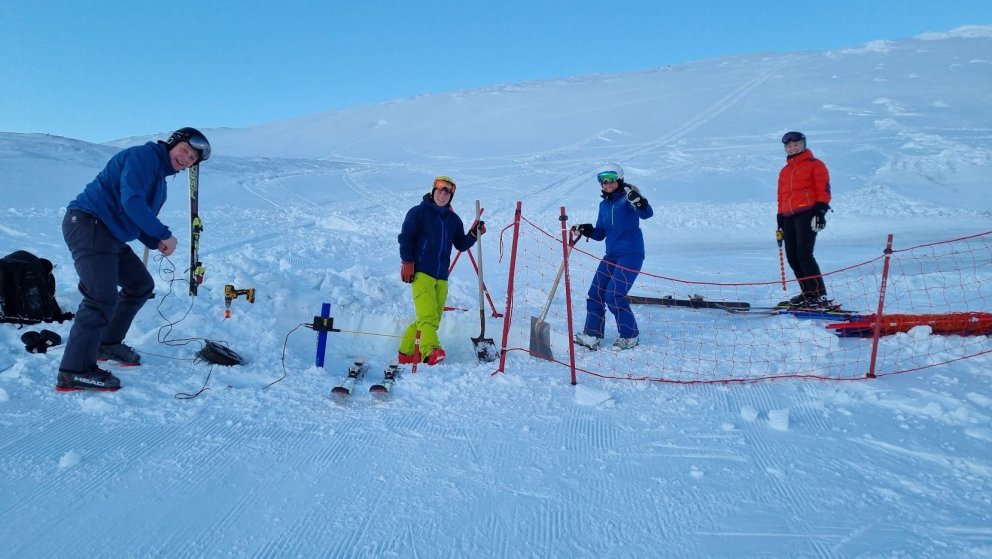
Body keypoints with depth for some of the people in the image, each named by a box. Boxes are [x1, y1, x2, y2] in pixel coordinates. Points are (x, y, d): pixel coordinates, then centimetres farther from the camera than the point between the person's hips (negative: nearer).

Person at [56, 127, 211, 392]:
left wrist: (156, 242, -1)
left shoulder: (159, 179, 20)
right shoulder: (143, 155, -10)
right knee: (102, 298, -18)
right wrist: (165, 235, -17)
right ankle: (74, 371, -11)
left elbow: (138, 220, 19)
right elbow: (131, 201, -23)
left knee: (141, 285, 17)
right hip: (88, 225, -11)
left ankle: (108, 343, 28)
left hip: (111, 235, 11)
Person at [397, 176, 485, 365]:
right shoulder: (419, 212, 2)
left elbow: (461, 244, 19)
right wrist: (408, 262, -11)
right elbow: (405, 237, -2)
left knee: (433, 319, 7)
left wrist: (474, 234, 2)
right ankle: (430, 352, -34)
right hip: (420, 273, -6)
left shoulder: (453, 219, 18)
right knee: (428, 315, -22)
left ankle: (406, 353, 18)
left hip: (442, 277, 6)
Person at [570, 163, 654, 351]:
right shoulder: (604, 204, 14)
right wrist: (586, 230, -3)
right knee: (595, 293, 0)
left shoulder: (627, 197, -6)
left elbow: (647, 214, -23)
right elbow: (600, 233, 16)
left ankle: (630, 336, 4)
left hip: (631, 254, -7)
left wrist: (639, 201, -43)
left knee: (614, 296, -12)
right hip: (611, 255, 7)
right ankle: (592, 334, 6)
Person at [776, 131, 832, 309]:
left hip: (807, 213, -7)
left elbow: (823, 189, -2)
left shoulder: (815, 164, 6)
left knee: (804, 254, -17)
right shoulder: (784, 171, 25)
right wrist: (780, 222, 20)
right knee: (792, 257, 1)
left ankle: (820, 296, -15)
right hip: (789, 217, 7)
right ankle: (808, 293, 9)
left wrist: (821, 211, -14)